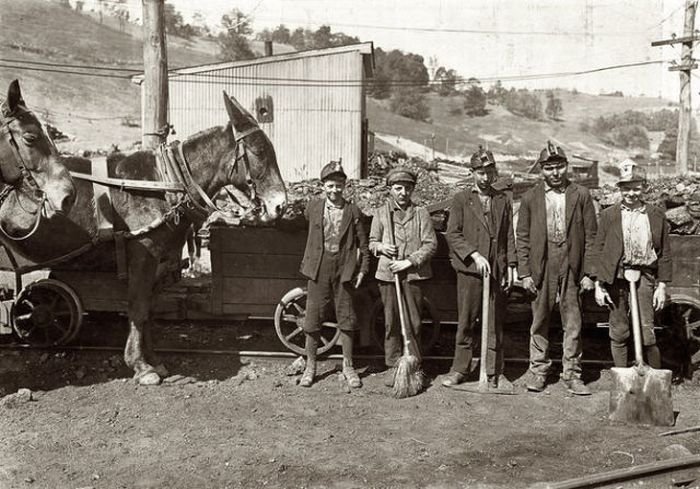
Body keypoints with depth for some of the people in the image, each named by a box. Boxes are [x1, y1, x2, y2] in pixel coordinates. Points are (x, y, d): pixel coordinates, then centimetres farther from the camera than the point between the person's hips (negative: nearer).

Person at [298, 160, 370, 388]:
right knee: (312, 319, 5)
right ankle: (310, 365, 20)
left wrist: (363, 269, 0)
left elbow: (363, 244, 5)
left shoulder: (353, 212, 0)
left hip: (344, 270, -1)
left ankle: (348, 365, 21)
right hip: (318, 269, 1)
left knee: (346, 319, 6)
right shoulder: (313, 208, 2)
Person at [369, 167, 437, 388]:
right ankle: (393, 366, 13)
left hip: (413, 274, -1)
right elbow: (372, 242, 16)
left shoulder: (421, 214, 6)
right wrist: (381, 247, -7)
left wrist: (410, 261, -11)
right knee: (391, 322, 4)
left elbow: (430, 244, 0)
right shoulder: (381, 213, 10)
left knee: (413, 322, 0)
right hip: (387, 273, 1)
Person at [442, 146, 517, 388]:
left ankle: (494, 372, 14)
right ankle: (459, 369, 13)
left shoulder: (503, 200, 13)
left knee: (495, 323, 6)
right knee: (465, 322, 2)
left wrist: (511, 266, 4)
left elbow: (509, 236, 13)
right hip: (469, 268, -2)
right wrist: (474, 255, -13)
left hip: (497, 269, 2)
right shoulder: (461, 199, 5)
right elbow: (452, 234, -3)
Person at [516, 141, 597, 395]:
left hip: (572, 268, 0)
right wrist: (525, 273, -1)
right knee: (539, 322, 7)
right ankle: (538, 371, 19)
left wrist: (589, 272, -1)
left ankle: (571, 374, 16)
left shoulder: (581, 195, 4)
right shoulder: (530, 198, 5)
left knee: (573, 324, 4)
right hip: (541, 269, 0)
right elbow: (522, 237, 5)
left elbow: (591, 236, 4)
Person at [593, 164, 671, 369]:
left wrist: (662, 285, 3)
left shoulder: (656, 216, 5)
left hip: (644, 276, -1)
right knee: (618, 332, 7)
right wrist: (599, 285, 1)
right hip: (616, 278, 1)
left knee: (646, 331, -4)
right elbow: (599, 251, 6)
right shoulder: (608, 215, 4)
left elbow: (664, 253, 8)